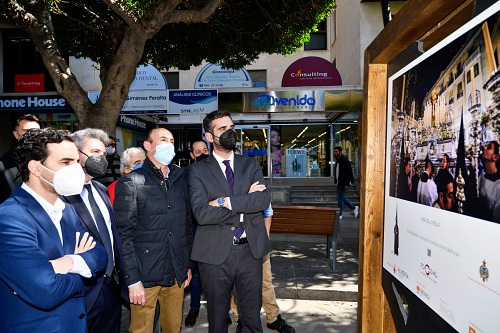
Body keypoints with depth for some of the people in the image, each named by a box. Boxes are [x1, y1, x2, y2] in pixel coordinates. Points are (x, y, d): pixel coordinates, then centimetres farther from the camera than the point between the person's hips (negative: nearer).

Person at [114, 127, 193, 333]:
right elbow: (124, 234, -10)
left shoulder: (179, 180, 9)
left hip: (177, 275, 5)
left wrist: (188, 265, 12)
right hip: (146, 277, -5)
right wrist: (132, 279, -13)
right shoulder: (131, 182, -7)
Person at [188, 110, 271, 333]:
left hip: (250, 250, 2)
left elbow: (264, 199, -11)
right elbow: (201, 213, -17)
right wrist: (246, 202, -15)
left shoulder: (251, 165, 5)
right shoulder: (198, 170, -3)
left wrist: (226, 201, -19)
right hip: (215, 253, -2)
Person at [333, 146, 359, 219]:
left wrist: (346, 184, -24)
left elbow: (348, 173, -21)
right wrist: (336, 181, 16)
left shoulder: (344, 161, -17)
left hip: (343, 183, -10)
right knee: (341, 197, 16)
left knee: (340, 198, -4)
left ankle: (340, 215, 7)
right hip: (339, 182, 10)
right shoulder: (338, 161, 12)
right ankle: (354, 208, 28)